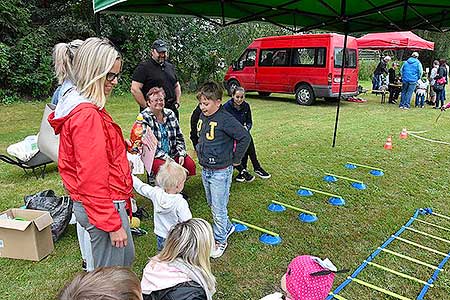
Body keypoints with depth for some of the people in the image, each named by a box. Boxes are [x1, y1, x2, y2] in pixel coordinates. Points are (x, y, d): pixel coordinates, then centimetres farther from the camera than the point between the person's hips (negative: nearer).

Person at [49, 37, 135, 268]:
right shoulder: (87, 115, -23)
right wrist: (112, 224, -18)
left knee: (126, 258, 26)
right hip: (104, 206, -10)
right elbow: (93, 178, -24)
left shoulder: (83, 107, 8)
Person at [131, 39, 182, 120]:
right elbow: (135, 89, -11)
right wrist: (146, 107, -13)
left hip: (172, 110, 6)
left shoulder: (170, 67, 18)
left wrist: (177, 102, 13)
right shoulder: (144, 67, -3)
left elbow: (177, 85, 28)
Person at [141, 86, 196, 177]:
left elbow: (179, 137, 12)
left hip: (172, 153, 5)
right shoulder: (144, 118, -7)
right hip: (153, 156, -5)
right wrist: (166, 158, -20)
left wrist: (181, 154, -4)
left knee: (190, 165, -18)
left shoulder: (170, 114, 8)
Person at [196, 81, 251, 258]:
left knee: (218, 209, 3)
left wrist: (236, 159, -15)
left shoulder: (225, 119, -21)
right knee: (212, 204, 22)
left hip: (220, 172, -8)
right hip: (205, 169, 8)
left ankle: (220, 240, 22)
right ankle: (227, 227, 44)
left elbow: (245, 137, -22)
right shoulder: (203, 116, 3)